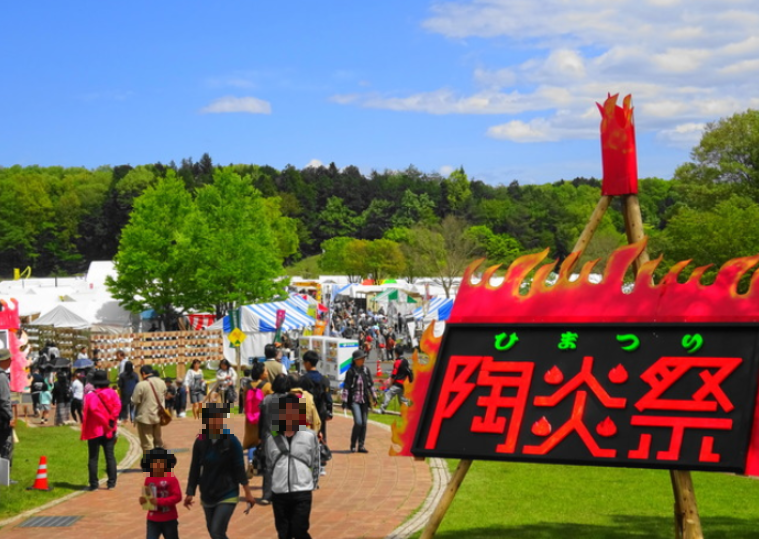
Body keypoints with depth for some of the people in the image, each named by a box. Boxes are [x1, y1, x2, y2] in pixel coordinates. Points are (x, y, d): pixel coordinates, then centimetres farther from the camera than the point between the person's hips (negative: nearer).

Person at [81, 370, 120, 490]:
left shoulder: (91, 396, -9)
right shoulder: (112, 393, 2)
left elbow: (94, 409, -23)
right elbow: (118, 405, -12)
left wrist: (104, 422, -18)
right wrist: (111, 420, -12)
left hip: (95, 430, -3)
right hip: (109, 430, 3)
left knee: (93, 458, 2)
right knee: (110, 456, 9)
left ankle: (94, 484, 1)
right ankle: (111, 482, 7)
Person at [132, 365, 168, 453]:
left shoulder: (141, 385, -19)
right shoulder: (162, 383, 1)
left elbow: (135, 401, -15)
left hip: (145, 417, -6)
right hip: (158, 416, 6)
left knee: (147, 443, 2)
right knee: (158, 441, 20)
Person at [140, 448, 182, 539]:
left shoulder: (171, 479, -15)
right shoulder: (149, 480, -2)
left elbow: (177, 496, -19)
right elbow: (146, 496, 12)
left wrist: (160, 501, -25)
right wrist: (143, 500, -12)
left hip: (169, 519, -3)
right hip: (153, 520, 3)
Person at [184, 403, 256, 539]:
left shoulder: (231, 441, -13)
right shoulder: (200, 441, -4)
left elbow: (240, 468, -9)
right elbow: (195, 469, 2)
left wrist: (248, 493, -8)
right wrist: (190, 493, 2)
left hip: (227, 495, -4)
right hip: (207, 495, 4)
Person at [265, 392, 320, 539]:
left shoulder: (309, 436, -2)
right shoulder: (272, 439, 4)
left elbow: (316, 464, 4)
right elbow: (269, 465, 15)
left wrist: (313, 485, 4)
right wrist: (275, 483, 13)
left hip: (302, 493, -3)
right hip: (279, 493, 3)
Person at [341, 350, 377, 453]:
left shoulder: (366, 370, 7)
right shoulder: (351, 372, -8)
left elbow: (370, 384, 16)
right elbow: (346, 387, -7)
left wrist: (374, 397, 15)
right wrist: (344, 401, -10)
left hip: (364, 400, 5)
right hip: (354, 400, -5)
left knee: (364, 423, 4)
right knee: (358, 422, -14)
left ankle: (361, 446, 12)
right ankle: (353, 445, 2)